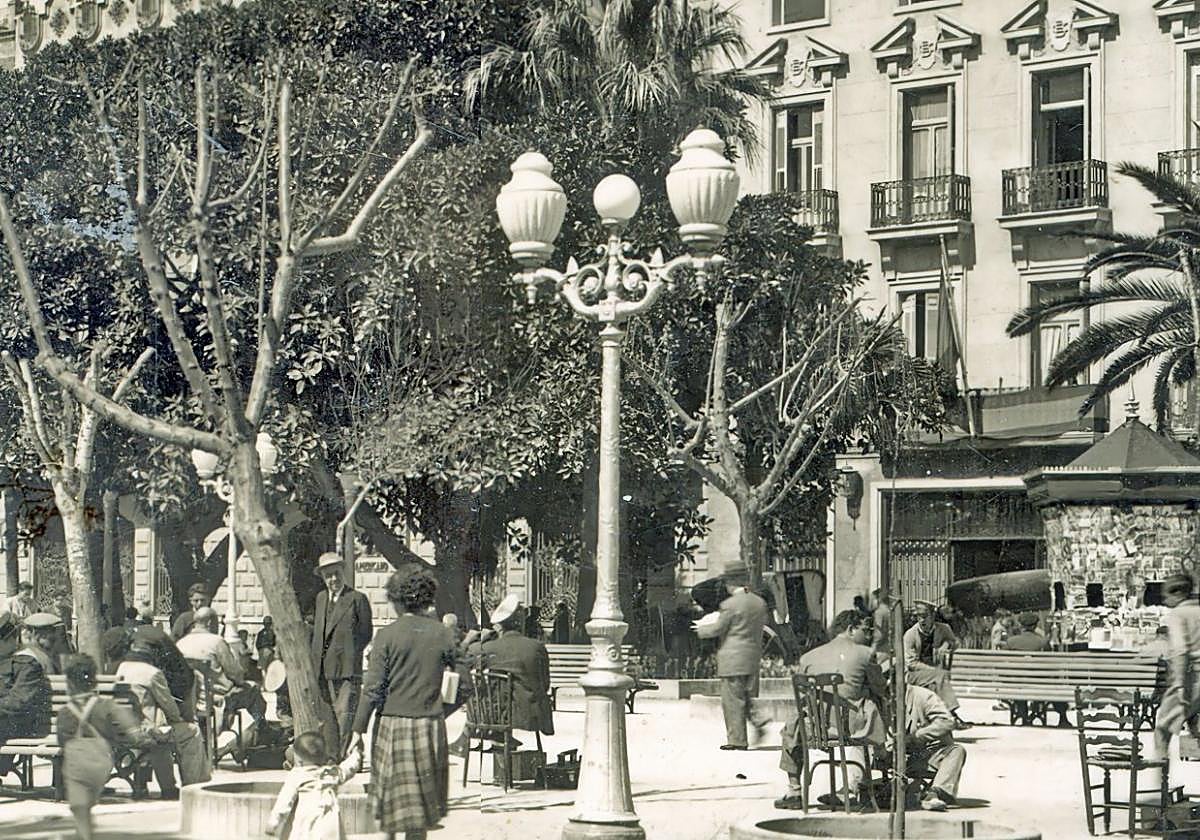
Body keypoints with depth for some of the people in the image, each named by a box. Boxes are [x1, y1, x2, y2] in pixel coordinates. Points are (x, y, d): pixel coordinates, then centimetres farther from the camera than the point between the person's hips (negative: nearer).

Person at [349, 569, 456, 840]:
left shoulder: (387, 635, -8)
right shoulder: (441, 633, 0)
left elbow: (373, 687, -9)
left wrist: (359, 729, -4)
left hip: (393, 722, -2)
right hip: (430, 725, 2)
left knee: (390, 797, 10)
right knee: (422, 801, 11)